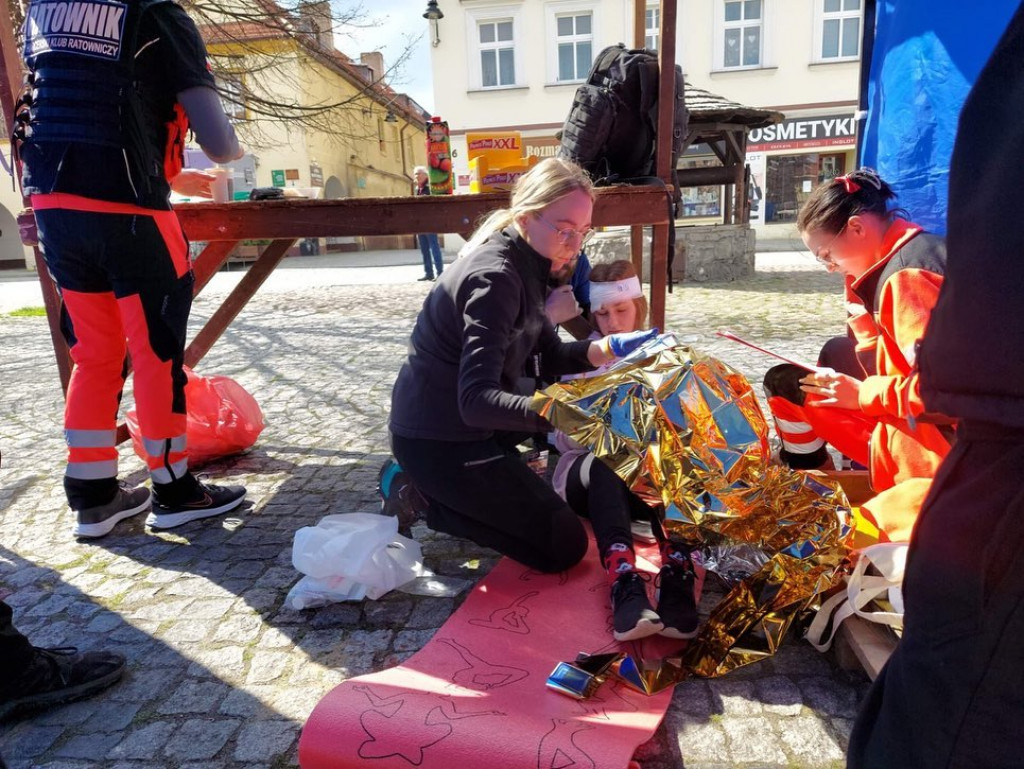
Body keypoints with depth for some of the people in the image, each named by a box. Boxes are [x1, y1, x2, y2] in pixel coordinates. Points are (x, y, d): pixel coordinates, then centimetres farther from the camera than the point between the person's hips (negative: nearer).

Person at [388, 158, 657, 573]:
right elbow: (476, 400, -33)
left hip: (461, 421, 9)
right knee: (564, 546, -2)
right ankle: (427, 499, 3)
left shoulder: (525, 265, 5)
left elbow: (548, 358, 8)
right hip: (437, 442, -9)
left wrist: (610, 347, -7)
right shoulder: (495, 277, -25)